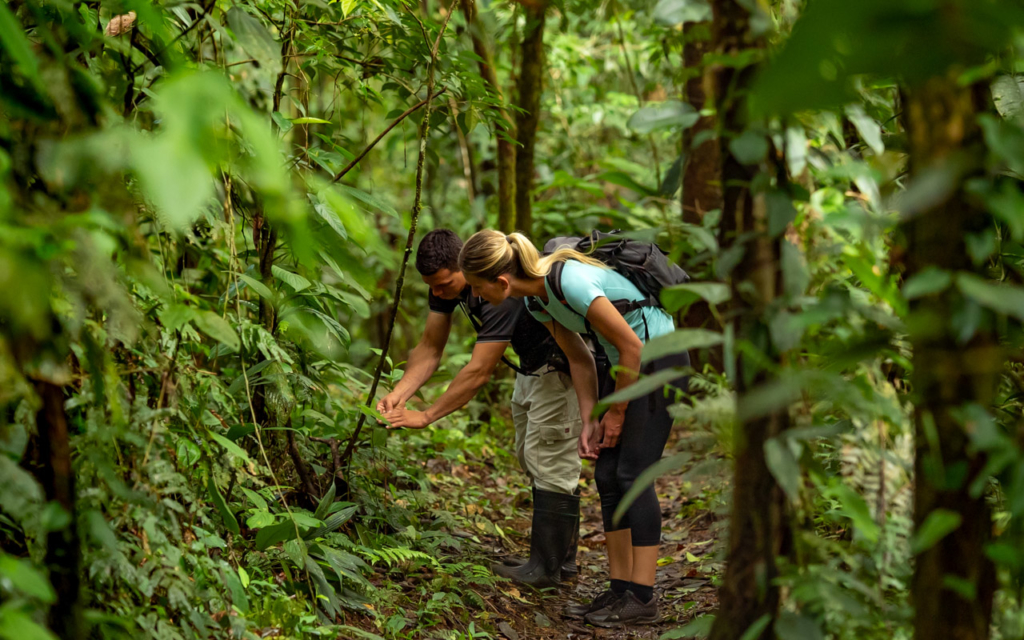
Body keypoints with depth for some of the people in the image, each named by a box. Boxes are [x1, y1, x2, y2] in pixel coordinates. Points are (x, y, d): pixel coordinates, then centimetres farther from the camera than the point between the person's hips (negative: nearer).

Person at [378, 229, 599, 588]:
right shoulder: (448, 279, -9)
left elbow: (479, 371, -36)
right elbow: (430, 348, -5)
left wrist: (426, 417, -32)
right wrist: (399, 394, -20)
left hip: (562, 368, -10)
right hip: (531, 366, 10)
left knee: (551, 463, -9)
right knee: (531, 459, 14)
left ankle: (548, 566, -3)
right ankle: (562, 559, 22)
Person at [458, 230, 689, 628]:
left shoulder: (571, 282, -30)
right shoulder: (534, 299, -2)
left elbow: (632, 346, -22)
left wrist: (616, 411, -12)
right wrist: (589, 421, 1)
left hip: (659, 356, -9)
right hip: (626, 363, 9)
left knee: (632, 473, -10)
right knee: (606, 475, 4)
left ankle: (642, 598, -6)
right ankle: (620, 589, 9)